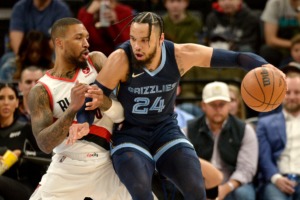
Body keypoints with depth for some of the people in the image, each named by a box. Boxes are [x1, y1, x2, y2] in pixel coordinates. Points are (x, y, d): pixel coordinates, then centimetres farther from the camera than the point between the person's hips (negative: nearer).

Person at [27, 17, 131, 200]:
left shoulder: (96, 62, 2)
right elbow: (45, 144, -15)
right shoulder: (41, 91, -4)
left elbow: (122, 115, -4)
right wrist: (73, 109, -27)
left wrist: (104, 101, -27)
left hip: (104, 168, 1)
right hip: (65, 170, -1)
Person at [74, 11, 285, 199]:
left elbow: (235, 57, -13)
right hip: (129, 133, -3)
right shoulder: (121, 59, -25)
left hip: (166, 129, 3)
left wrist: (264, 67, -31)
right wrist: (82, 124, -39)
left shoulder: (180, 55, -17)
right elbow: (92, 99, -18)